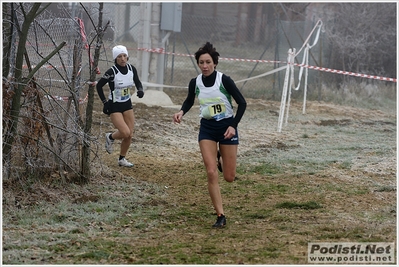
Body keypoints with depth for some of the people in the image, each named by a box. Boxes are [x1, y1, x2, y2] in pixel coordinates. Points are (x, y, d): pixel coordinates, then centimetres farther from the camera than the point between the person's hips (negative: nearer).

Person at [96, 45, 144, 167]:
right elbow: (99, 85, -8)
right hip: (114, 106, -5)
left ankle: (122, 159, 22)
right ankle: (110, 137, 15)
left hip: (127, 104, 5)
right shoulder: (112, 72, -19)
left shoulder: (131, 69, -4)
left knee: (130, 134, 3)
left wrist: (140, 90, -11)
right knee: (125, 133, -18)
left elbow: (138, 82, 12)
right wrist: (105, 102, -12)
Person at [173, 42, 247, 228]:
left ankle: (222, 158, 40)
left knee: (229, 177, 3)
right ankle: (220, 216, -2)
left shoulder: (224, 80, -16)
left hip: (227, 127, -2)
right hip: (207, 128, 2)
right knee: (211, 173, -11)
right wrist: (182, 112, -7)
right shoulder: (195, 83, -6)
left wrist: (233, 126, -17)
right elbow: (189, 101, 14)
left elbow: (242, 103, -10)